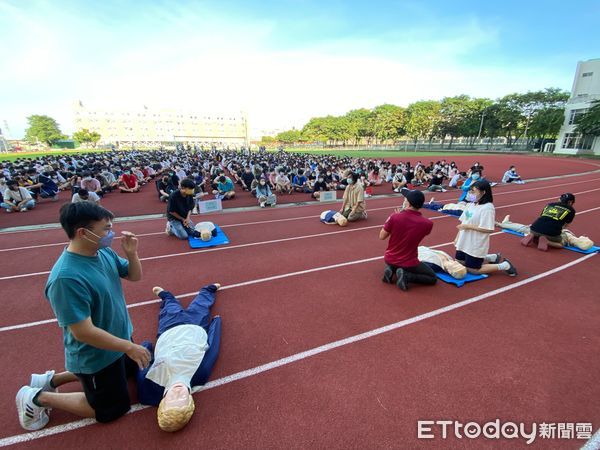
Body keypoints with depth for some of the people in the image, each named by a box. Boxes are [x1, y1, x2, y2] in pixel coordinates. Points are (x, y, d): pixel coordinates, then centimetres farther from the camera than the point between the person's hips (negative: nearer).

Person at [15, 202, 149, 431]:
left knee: (131, 369, 33)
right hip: (95, 355, -7)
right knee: (113, 408, 14)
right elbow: (83, 332, -31)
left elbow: (134, 276, 2)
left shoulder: (104, 253, -11)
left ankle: (54, 379, 34)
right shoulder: (66, 277, -34)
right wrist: (129, 347, -25)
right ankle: (39, 397, 24)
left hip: (119, 336, 7)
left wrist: (131, 254, -17)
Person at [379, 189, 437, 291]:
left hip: (390, 259, 3)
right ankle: (406, 276, -4)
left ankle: (391, 270, 6)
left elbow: (382, 236, -6)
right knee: (432, 278, 21)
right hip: (409, 263, -3)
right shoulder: (427, 223, -17)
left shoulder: (394, 217, -21)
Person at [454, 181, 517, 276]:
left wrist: (468, 226, -23)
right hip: (464, 242, 8)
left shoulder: (487, 208, -20)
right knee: (459, 263, 20)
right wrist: (457, 237, 7)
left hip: (476, 245, -8)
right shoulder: (471, 204, 5)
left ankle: (505, 266, 17)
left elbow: (489, 229, -24)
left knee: (473, 270, 2)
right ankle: (493, 258, 29)